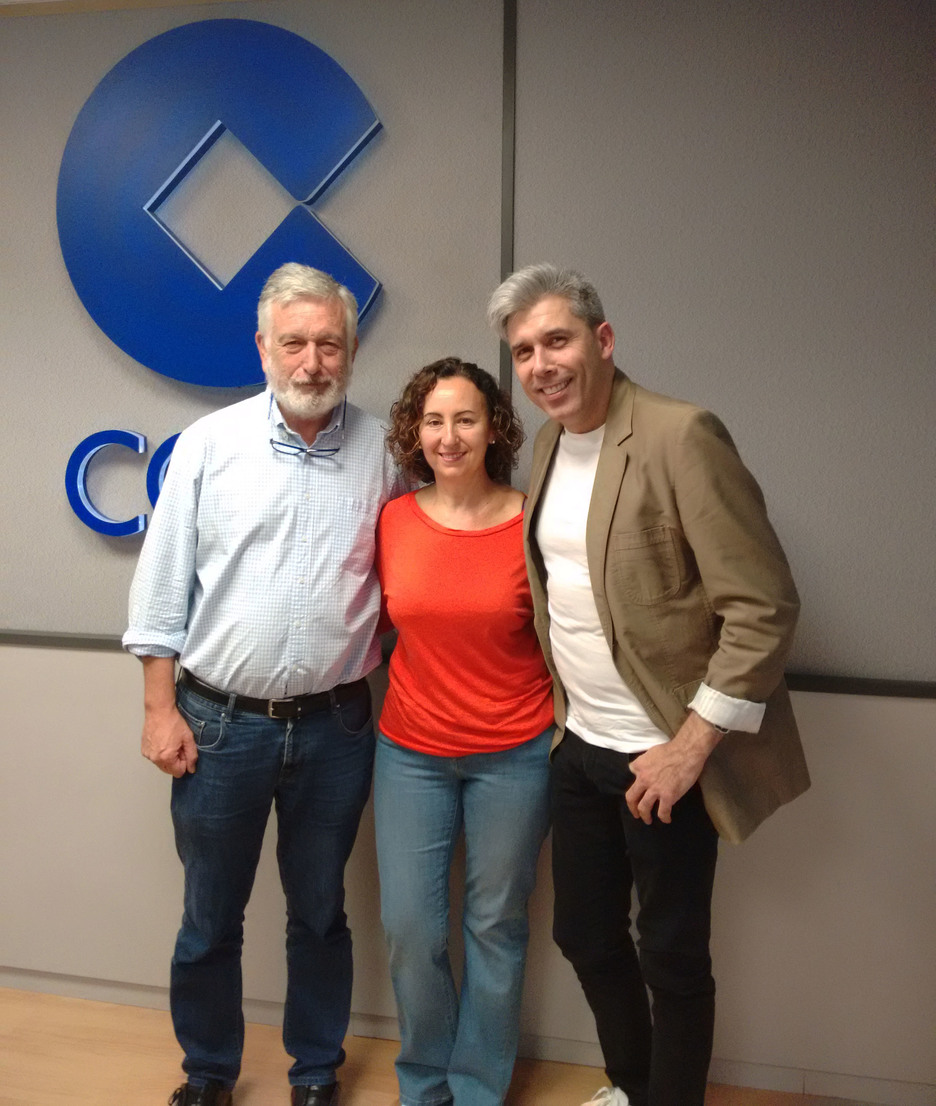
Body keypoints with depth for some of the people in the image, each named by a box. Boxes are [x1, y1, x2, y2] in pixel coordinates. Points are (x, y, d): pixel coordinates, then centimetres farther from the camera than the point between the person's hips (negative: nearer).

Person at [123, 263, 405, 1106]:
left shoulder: (381, 451, -1)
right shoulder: (209, 443, -4)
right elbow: (163, 585, -1)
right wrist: (161, 707, -3)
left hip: (336, 727, 1)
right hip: (220, 722, 0)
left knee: (320, 915, 17)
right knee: (210, 920, 15)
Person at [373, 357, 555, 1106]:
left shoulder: (533, 524, -10)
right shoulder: (395, 520, -2)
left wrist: (566, 738, -2)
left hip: (514, 755, -2)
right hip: (412, 751, 2)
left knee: (496, 925, 13)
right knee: (410, 929, 7)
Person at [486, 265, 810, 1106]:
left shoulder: (680, 436, -18)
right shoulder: (549, 443, 6)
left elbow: (764, 606, -20)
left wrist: (690, 746, -20)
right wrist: (568, 717, 8)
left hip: (662, 755, -7)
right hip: (580, 746, 7)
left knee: (671, 955, 10)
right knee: (585, 934, 20)